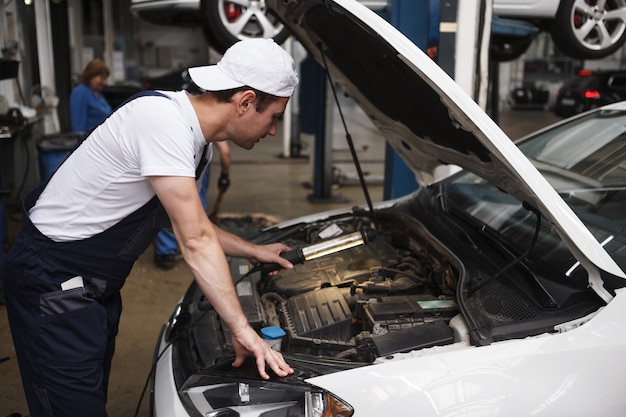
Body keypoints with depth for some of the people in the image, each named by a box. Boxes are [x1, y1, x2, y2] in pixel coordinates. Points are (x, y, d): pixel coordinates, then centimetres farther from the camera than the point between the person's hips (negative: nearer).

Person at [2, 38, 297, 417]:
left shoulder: (199, 140, 2)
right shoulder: (164, 118, -28)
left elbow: (189, 223, 14)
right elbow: (195, 241, -31)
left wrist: (254, 251, 16)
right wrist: (242, 329, -27)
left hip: (98, 284, 9)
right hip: (53, 284, -9)